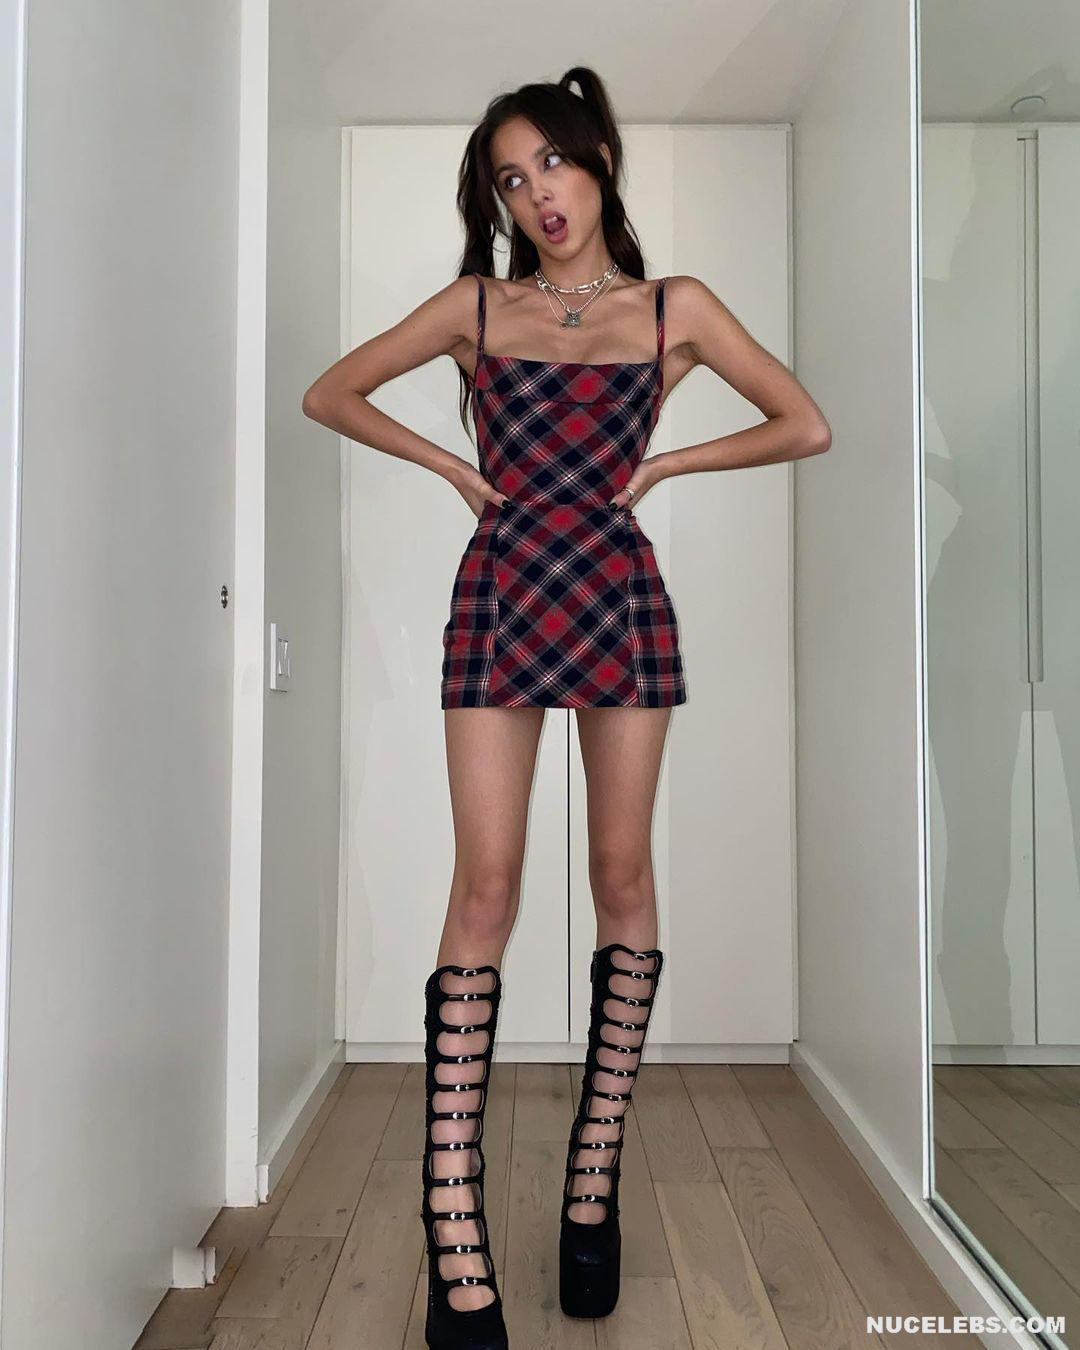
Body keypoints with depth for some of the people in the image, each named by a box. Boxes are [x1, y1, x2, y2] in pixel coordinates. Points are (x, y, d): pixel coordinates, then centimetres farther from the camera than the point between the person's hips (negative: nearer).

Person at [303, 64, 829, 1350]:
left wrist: (662, 462, 3)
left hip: (620, 597, 1)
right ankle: (454, 1232, -3)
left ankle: (595, 1175, 17)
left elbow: (807, 427, 10)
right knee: (486, 882, -8)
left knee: (623, 875, 2)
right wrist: (450, 463, 5)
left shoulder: (676, 308, 9)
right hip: (500, 598, 0)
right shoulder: (474, 306, 10)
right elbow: (329, 393, 16)